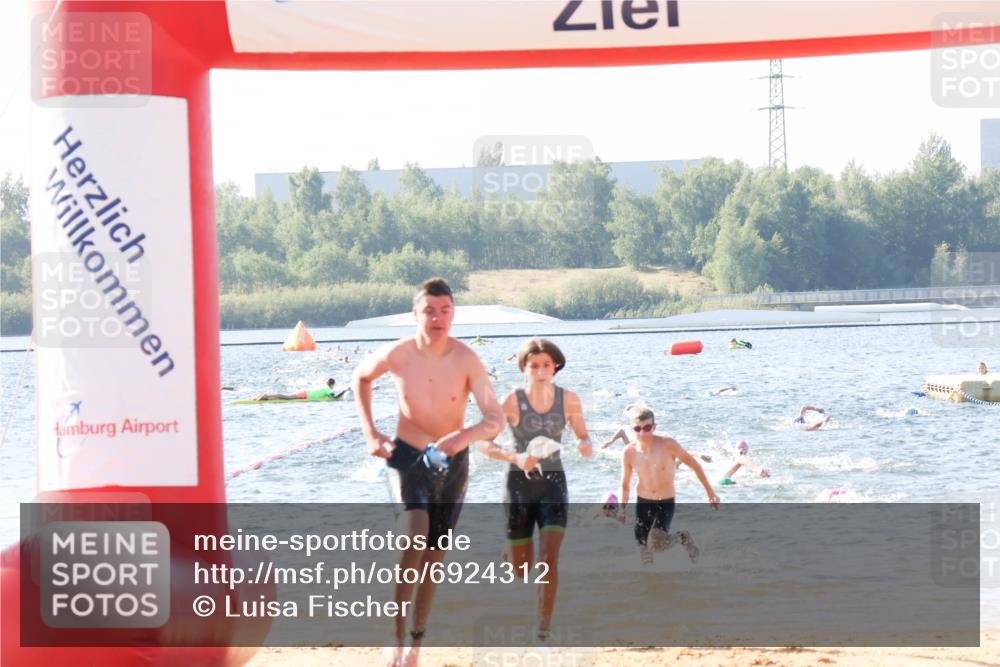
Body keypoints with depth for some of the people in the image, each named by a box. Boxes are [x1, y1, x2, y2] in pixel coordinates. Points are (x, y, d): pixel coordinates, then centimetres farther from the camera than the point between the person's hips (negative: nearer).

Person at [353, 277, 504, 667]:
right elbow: (361, 377, 8)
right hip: (408, 456, -1)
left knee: (434, 554, 10)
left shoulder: (466, 360, -18)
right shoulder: (397, 355, -15)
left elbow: (496, 419, -20)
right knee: (414, 539, -23)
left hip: (452, 462, 1)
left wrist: (467, 435, -41)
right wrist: (370, 433, 1)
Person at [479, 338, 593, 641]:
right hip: (520, 483, -1)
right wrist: (515, 458, -26)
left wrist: (585, 446, -16)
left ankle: (544, 631, -12)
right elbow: (485, 444, -10)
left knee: (549, 559, -17)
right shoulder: (512, 402, -12)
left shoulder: (569, 400, -4)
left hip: (553, 482, 1)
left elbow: (584, 438, 8)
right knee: (521, 569, 6)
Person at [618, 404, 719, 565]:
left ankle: (683, 538, 11)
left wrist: (710, 492, -3)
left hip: (666, 503, -3)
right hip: (643, 502, 3)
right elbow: (625, 485, 4)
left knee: (657, 543, -20)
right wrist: (621, 508, -8)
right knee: (642, 544, 1)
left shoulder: (668, 445, -21)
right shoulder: (629, 452, -11)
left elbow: (693, 464, -9)